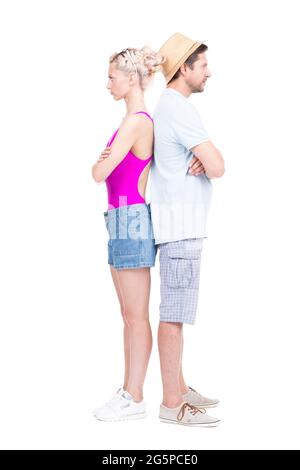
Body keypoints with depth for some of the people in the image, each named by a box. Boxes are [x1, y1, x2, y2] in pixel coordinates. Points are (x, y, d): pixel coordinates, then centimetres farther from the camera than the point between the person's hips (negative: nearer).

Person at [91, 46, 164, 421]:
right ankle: (129, 389, 24)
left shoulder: (134, 122, -16)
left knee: (135, 316, -1)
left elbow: (99, 172, -19)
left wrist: (98, 164, 6)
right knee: (130, 315, 14)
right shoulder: (142, 119, 14)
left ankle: (134, 400, 10)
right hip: (126, 220, 10)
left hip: (130, 220, -10)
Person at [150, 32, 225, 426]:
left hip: (182, 223, 10)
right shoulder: (180, 109, -14)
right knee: (174, 315, -5)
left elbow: (204, 160, 16)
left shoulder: (168, 107, 18)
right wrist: (209, 158, 3)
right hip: (180, 224, -10)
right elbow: (217, 167, -20)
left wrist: (201, 158, -8)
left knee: (176, 312, 14)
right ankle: (172, 404, 2)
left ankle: (179, 390, 24)